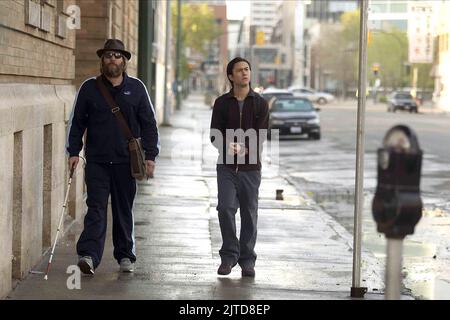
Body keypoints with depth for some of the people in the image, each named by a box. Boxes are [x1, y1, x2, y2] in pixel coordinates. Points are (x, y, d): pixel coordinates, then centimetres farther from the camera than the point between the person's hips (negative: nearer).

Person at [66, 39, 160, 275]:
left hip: (126, 160, 1)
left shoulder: (136, 88, 6)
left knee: (124, 210, 9)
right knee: (96, 208, -10)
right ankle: (88, 255, -18)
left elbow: (148, 124, 6)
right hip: (97, 160, -1)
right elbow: (77, 122, 8)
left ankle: (125, 256, 19)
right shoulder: (89, 88, 5)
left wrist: (150, 155, 0)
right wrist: (73, 151, -2)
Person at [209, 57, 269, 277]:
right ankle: (229, 256, 1)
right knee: (225, 208, -12)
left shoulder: (260, 103, 6)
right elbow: (214, 135, 2)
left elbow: (261, 135, -4)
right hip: (227, 166, 0)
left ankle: (247, 260, 12)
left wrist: (245, 149, -21)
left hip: (250, 167, 0)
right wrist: (227, 146, -19)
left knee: (249, 213, 3)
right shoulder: (222, 103, 8)